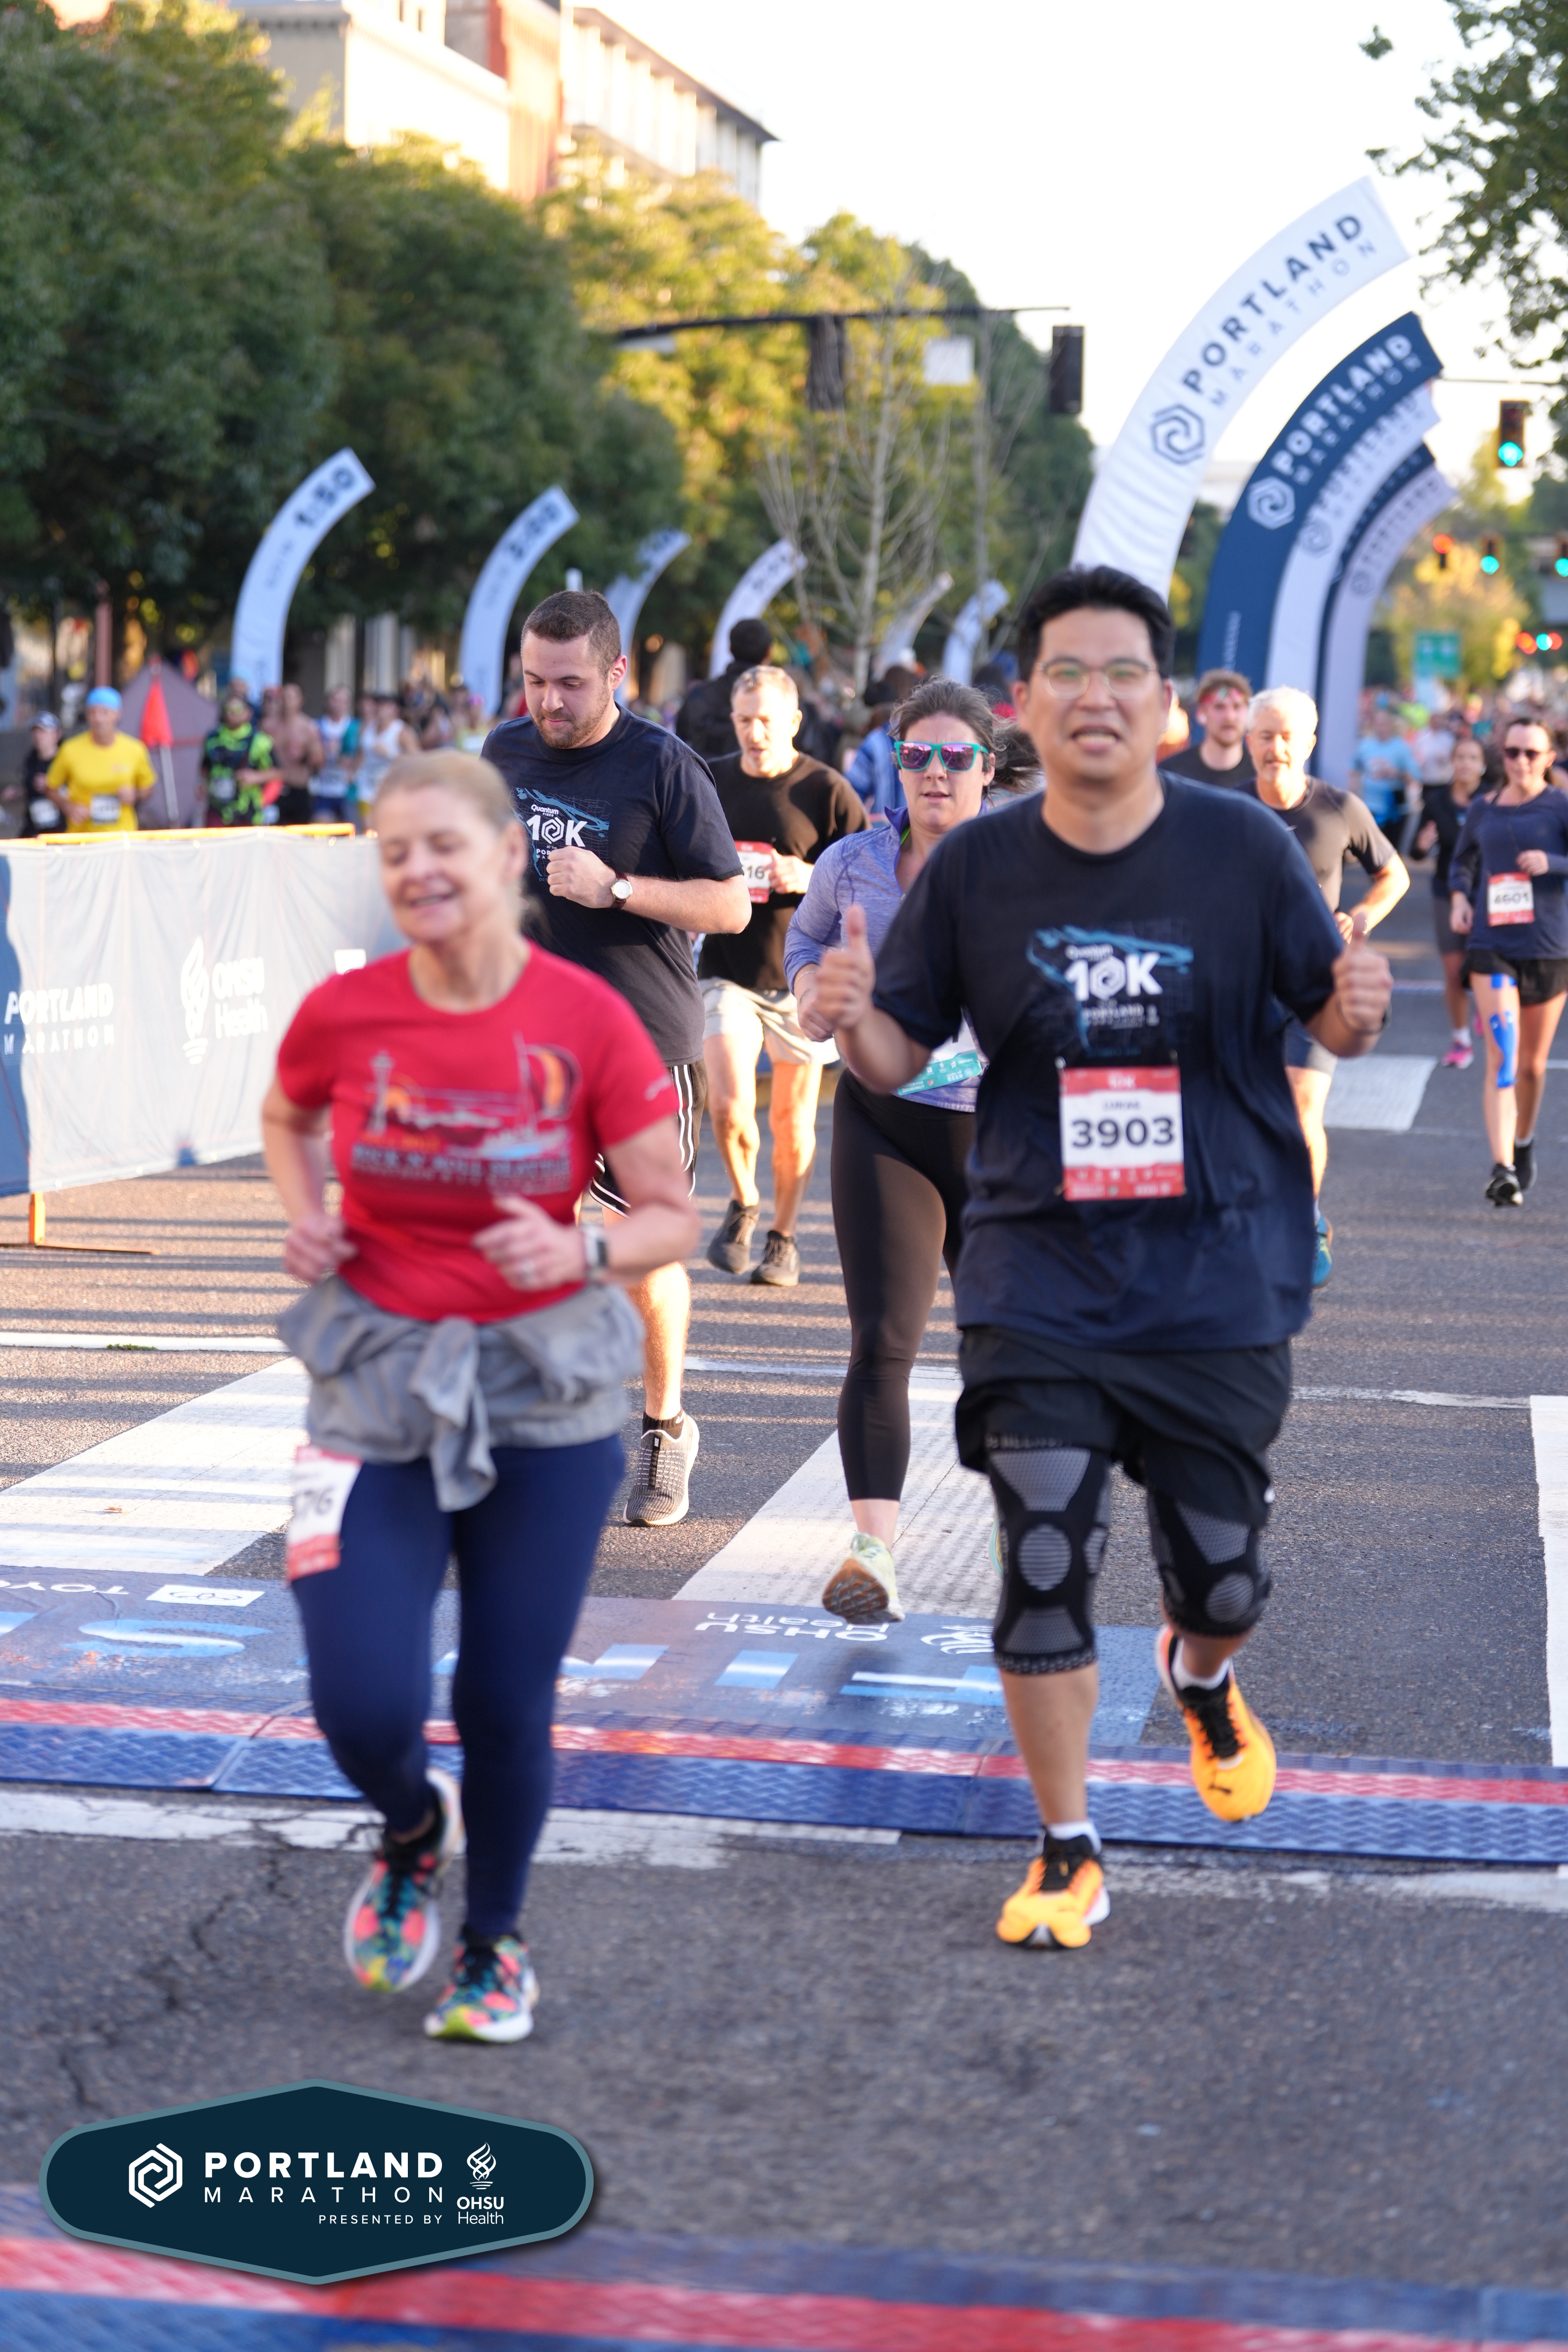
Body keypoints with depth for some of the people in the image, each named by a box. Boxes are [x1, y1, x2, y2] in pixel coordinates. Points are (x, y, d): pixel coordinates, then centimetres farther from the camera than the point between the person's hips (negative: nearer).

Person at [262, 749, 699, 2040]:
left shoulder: (589, 1021, -12)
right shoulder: (344, 1014, -7)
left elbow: (672, 1218, -5)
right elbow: (287, 1118, 17)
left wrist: (583, 1253, -25)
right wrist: (306, 1216, -2)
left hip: (546, 1394, -1)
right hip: (378, 1387, 1)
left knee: (509, 1706, 6)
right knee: (364, 1704, -10)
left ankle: (494, 1945, 33)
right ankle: (414, 1834, 28)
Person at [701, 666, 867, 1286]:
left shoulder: (827, 791, -4)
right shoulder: (709, 783, 6)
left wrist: (809, 878, -18)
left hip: (801, 976, -2)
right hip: (727, 971, 2)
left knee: (792, 1121, 6)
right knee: (728, 1106, -13)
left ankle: (783, 1236, 24)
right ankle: (742, 1204, 16)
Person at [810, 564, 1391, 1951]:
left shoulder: (1243, 847, -5)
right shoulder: (975, 869, -3)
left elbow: (1330, 1021, 3)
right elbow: (901, 1058, 3)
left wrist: (1359, 1013, -21)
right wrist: (852, 1018, -20)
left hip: (1222, 1281, 0)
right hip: (1040, 1289, 0)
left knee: (1225, 1576, 10)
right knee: (1044, 1575, -3)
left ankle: (1201, 1678, 48)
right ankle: (1068, 1853, 14)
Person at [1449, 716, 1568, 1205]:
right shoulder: (1482, 811, 9)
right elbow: (1462, 862, 25)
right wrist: (1459, 897, 6)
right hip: (1491, 946, 0)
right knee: (1502, 1059, -16)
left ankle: (1524, 1142, 39)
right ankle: (1502, 1168, -24)